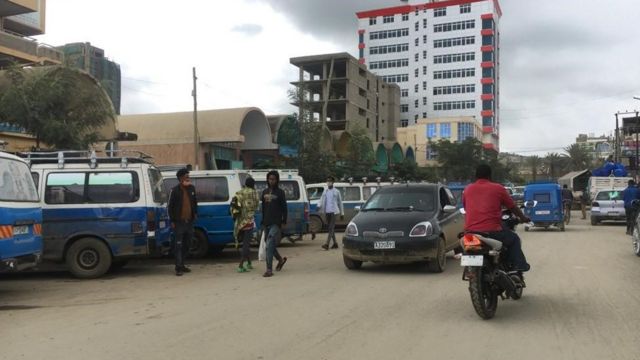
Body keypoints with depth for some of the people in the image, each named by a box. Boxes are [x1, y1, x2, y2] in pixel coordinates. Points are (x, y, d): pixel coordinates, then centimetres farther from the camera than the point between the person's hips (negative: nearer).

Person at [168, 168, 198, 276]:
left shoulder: (191, 188, 9)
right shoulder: (175, 190, -6)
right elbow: (170, 206, -5)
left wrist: (195, 213, 13)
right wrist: (172, 221, -8)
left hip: (189, 221, 6)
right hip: (179, 222, -6)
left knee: (186, 245, 12)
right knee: (178, 245, -5)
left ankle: (182, 265, 23)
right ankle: (178, 267, -4)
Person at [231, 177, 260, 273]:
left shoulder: (239, 193, 7)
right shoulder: (253, 192, -5)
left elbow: (233, 203, -1)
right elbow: (257, 205, -3)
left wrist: (235, 215, 5)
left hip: (240, 220, 5)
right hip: (248, 220, -5)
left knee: (246, 242, 19)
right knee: (246, 243, -3)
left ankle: (249, 263, 28)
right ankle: (241, 266, -11)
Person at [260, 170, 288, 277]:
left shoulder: (280, 192, -1)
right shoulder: (265, 192, 14)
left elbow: (284, 208, -2)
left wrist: (284, 222, -8)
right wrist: (263, 222, 15)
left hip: (276, 223, -6)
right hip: (266, 223, 6)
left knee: (269, 245, -16)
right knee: (270, 245, 13)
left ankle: (269, 270, -16)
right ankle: (281, 259, 38)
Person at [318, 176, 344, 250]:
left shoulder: (336, 192, 4)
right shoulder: (325, 192, 14)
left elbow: (340, 202, 7)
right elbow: (321, 200, 6)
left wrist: (342, 213, 7)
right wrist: (319, 206, -17)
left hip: (333, 211, -5)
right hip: (327, 212, 5)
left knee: (331, 228, -14)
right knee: (330, 228, 9)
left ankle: (327, 244, -23)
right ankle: (335, 243, 21)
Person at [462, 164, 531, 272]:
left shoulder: (468, 189, 12)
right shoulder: (498, 188, 4)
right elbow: (512, 207, 14)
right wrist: (523, 218, 32)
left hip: (470, 232, 3)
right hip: (492, 231, -3)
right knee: (514, 239, 22)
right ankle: (519, 265, 12)